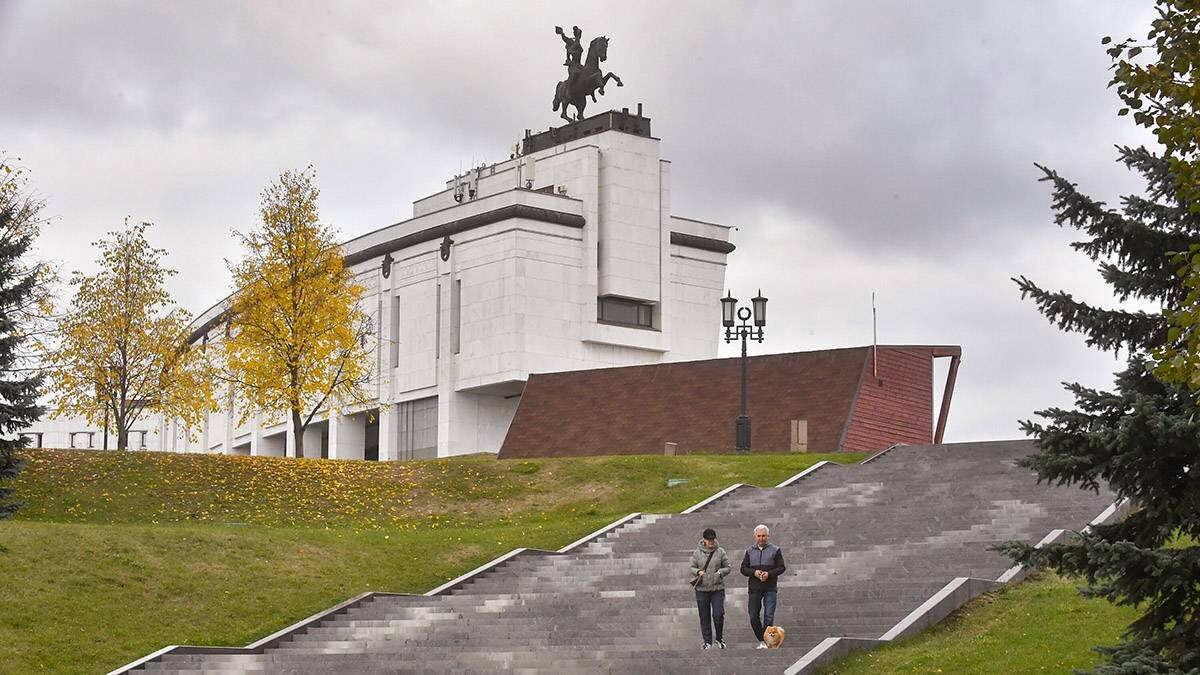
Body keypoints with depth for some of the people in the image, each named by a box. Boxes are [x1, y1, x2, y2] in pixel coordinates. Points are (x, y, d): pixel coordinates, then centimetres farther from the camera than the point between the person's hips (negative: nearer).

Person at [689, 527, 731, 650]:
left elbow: (728, 567, 7)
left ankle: (719, 639, 14)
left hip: (717, 588, -1)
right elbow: (692, 568, 8)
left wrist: (721, 572, -13)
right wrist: (698, 572, -13)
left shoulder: (720, 552, 2)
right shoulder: (697, 552, 3)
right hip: (702, 589, 1)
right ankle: (707, 642, 17)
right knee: (704, 617, 6)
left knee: (718, 614, -9)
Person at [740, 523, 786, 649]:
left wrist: (769, 574, -15)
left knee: (769, 616, -9)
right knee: (753, 617, 1)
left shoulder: (775, 550, 5)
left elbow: (781, 567, 1)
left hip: (770, 588, -3)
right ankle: (761, 640, 14)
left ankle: (767, 640, -4)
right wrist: (754, 572, -10)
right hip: (754, 588, 3)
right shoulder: (750, 551, 13)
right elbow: (743, 568, 10)